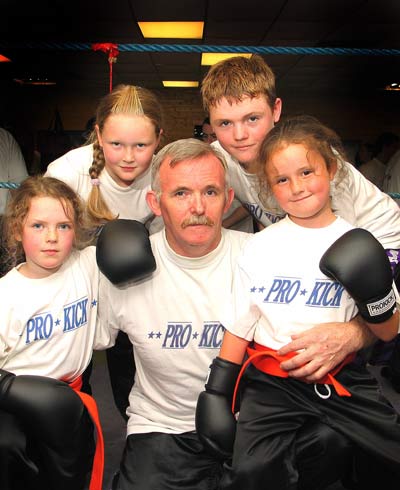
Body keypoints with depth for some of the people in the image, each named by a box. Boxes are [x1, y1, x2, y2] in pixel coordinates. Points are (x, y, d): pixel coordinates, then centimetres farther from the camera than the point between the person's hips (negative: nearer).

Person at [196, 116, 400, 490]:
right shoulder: (258, 250, -3)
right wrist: (216, 392, 2)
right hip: (272, 379, -1)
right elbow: (238, 329, 3)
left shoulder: (360, 245, -1)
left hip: (340, 376, 2)